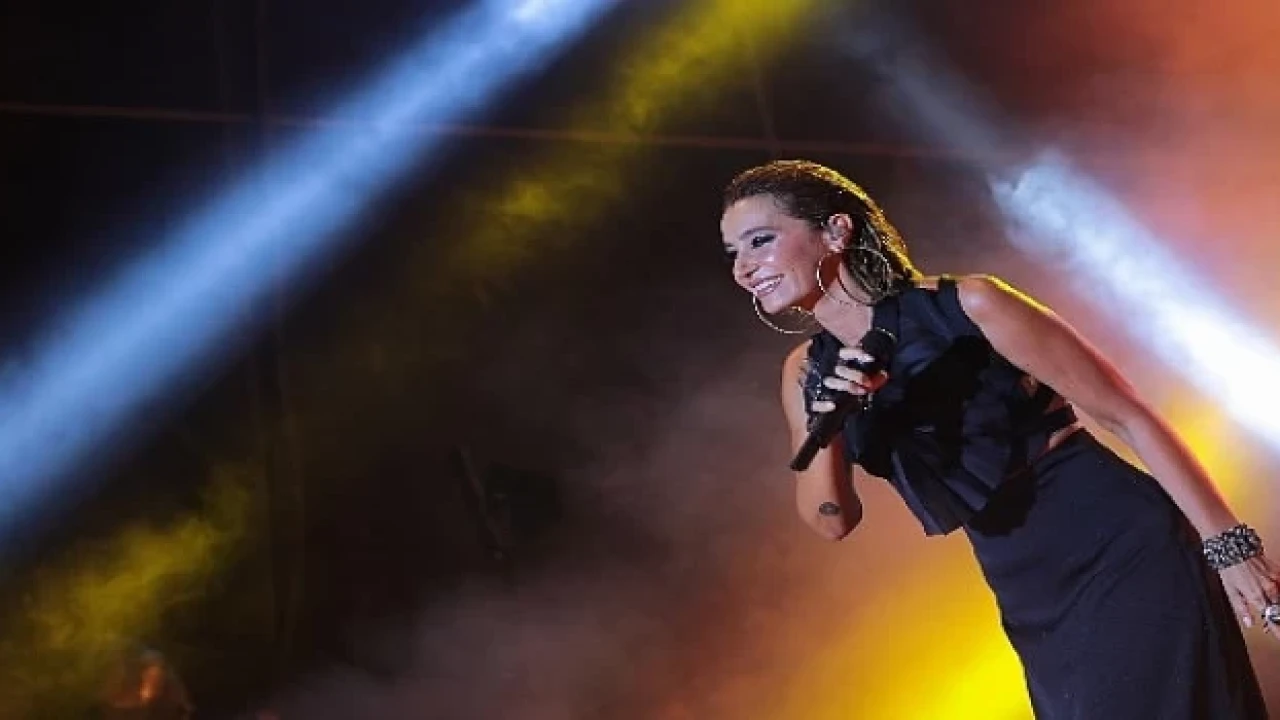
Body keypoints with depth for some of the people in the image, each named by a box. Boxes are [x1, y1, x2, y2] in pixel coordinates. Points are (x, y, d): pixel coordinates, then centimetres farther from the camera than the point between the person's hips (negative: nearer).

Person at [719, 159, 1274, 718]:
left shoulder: (969, 307, -14)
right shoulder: (808, 374, 3)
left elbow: (1126, 416, -10)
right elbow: (832, 520, 3)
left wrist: (1231, 546, -12)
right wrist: (826, 430, -17)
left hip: (1127, 555, -6)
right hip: (1032, 606, 6)